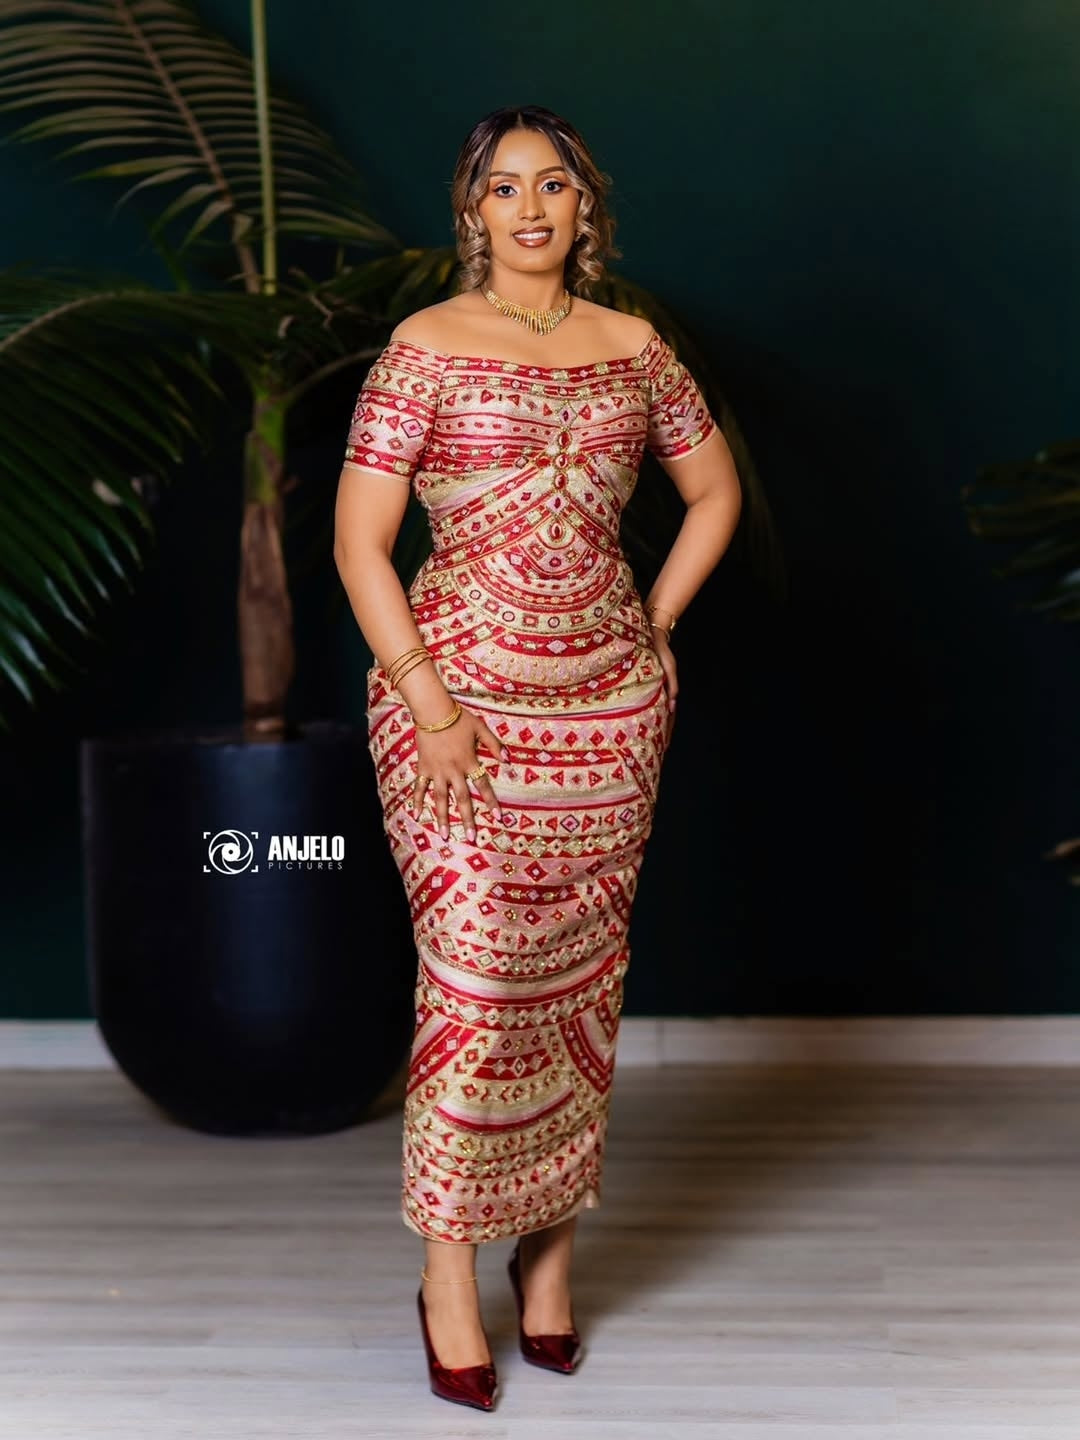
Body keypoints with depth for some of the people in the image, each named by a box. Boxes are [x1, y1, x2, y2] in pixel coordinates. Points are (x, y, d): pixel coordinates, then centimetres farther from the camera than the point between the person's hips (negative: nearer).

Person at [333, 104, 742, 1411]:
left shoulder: (632, 348, 8)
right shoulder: (425, 347, -3)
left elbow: (714, 491, 19)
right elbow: (358, 540, -7)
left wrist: (652, 631, 9)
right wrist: (430, 702, -14)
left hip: (608, 708, 4)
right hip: (463, 695, -4)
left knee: (580, 975, 9)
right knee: (474, 971, -7)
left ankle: (551, 1243, 24)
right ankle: (449, 1269, 8)